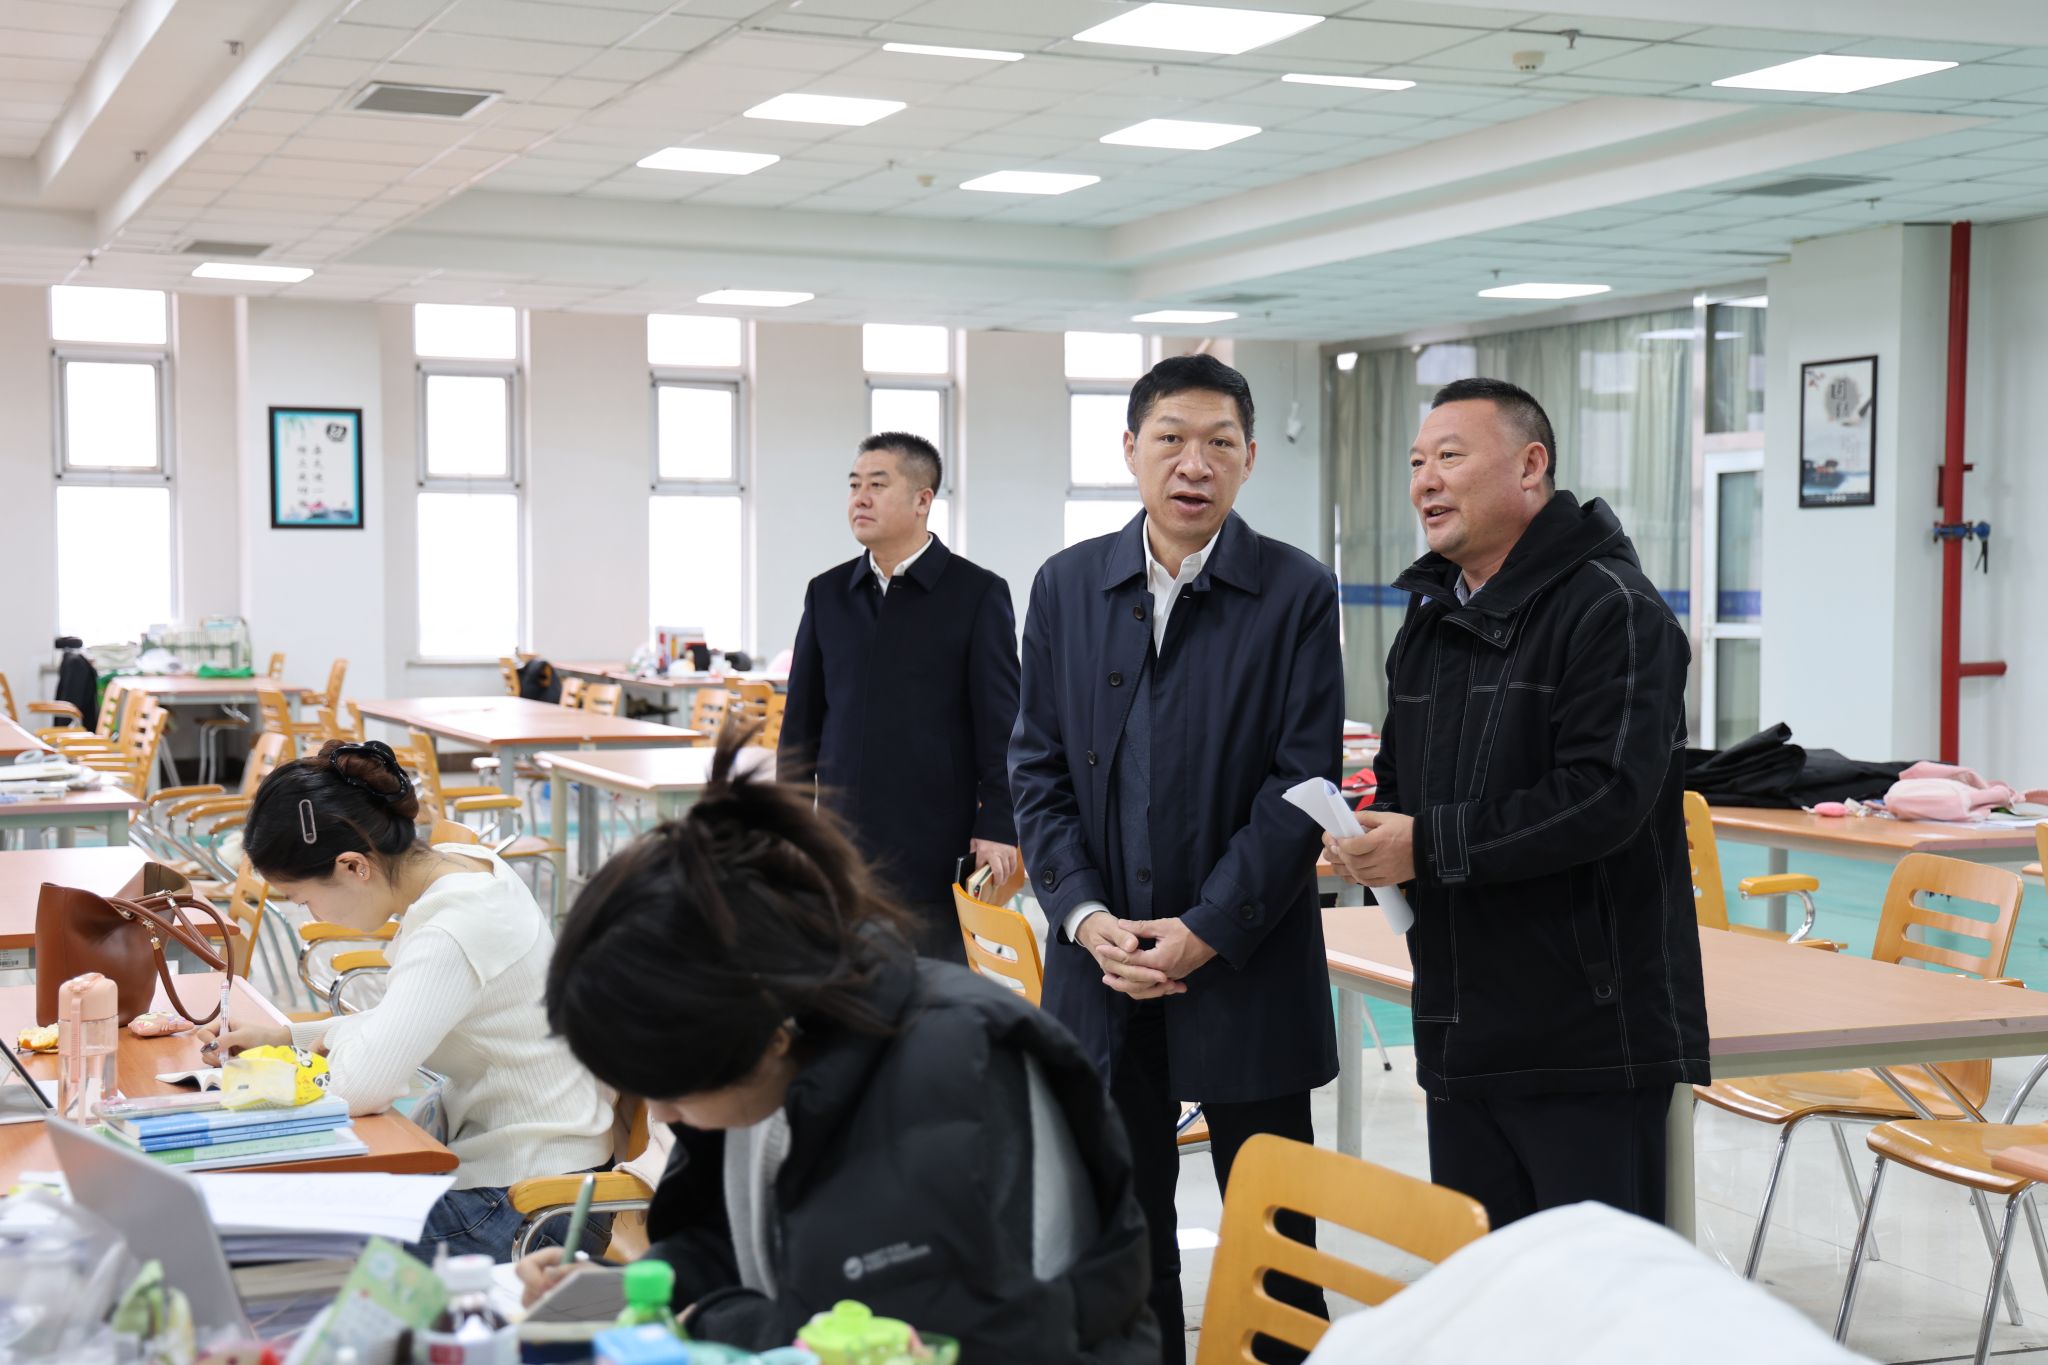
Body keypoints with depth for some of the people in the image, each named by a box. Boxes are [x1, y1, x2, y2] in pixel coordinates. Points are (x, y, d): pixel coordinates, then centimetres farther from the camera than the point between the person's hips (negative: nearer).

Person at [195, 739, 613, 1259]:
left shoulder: (454, 934, -25)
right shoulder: (456, 864, 4)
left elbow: (360, 1086, -29)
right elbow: (400, 1027, 19)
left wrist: (336, 1037, -7)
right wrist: (286, 1035, 12)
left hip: (522, 1204, -9)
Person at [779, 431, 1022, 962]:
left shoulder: (977, 594, -3)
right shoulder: (828, 594, 9)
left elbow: (1001, 725, -5)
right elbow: (801, 719, 13)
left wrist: (996, 828, -10)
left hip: (937, 847, -4)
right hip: (844, 836, 4)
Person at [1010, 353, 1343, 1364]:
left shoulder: (1296, 593, -5)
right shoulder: (1067, 585, 5)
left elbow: (1301, 782, -8)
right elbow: (1038, 769, 5)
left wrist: (1206, 931, -13)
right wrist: (1087, 918, -7)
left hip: (1246, 969, -3)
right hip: (1101, 969, 3)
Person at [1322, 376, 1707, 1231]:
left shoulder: (1612, 609, -12)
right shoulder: (1429, 619, 17)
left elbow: (1606, 797, -22)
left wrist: (1431, 846, -18)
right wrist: (1372, 843, 1)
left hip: (1591, 1040, -8)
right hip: (1461, 1031, 8)